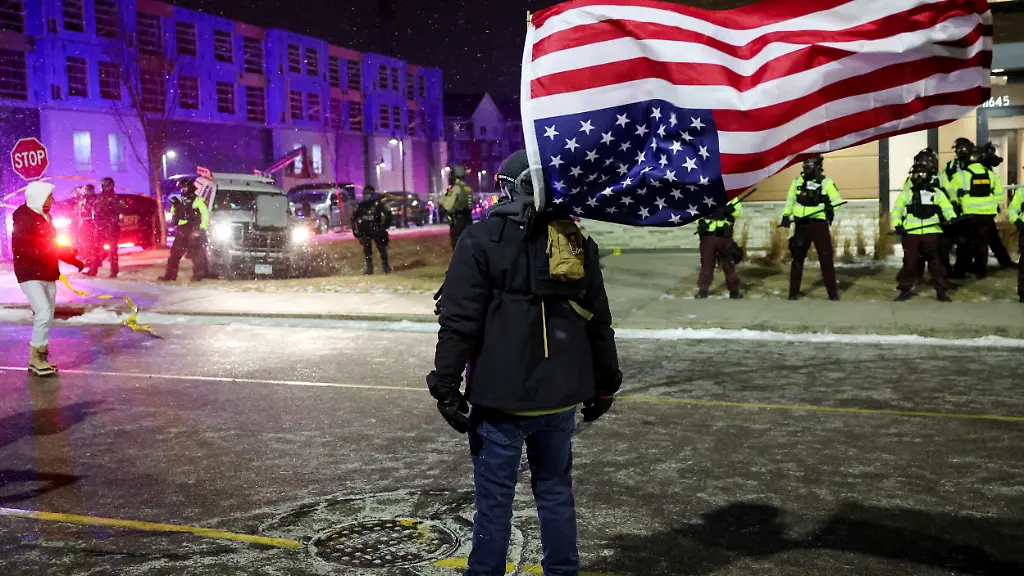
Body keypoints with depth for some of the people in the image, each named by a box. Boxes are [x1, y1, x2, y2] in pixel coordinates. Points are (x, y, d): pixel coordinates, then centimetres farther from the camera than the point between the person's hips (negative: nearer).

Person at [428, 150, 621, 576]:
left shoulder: (482, 240, -6)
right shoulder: (577, 241, 8)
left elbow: (459, 321, -11)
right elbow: (599, 321, 13)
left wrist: (446, 385, -5)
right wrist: (605, 383, 21)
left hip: (501, 398, -5)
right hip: (560, 397, 5)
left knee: (494, 501, 3)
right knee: (556, 492, 16)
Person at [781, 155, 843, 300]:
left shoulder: (826, 182, -1)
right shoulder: (798, 181, 7)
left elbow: (838, 200, -3)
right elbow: (790, 199, 16)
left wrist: (831, 208, -22)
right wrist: (786, 215, 6)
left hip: (819, 225, -3)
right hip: (801, 225, 3)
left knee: (826, 258, -2)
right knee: (797, 258, 6)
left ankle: (833, 293, 6)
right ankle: (793, 292, 13)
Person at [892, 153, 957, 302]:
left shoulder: (937, 193, 8)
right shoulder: (907, 193, 9)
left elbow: (947, 208, 4)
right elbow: (897, 209, 10)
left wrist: (952, 218, -17)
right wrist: (897, 225, -5)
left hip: (931, 233, 0)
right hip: (911, 233, 1)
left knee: (935, 262, 3)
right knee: (909, 262, 4)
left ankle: (942, 291, 11)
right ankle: (906, 290, 14)